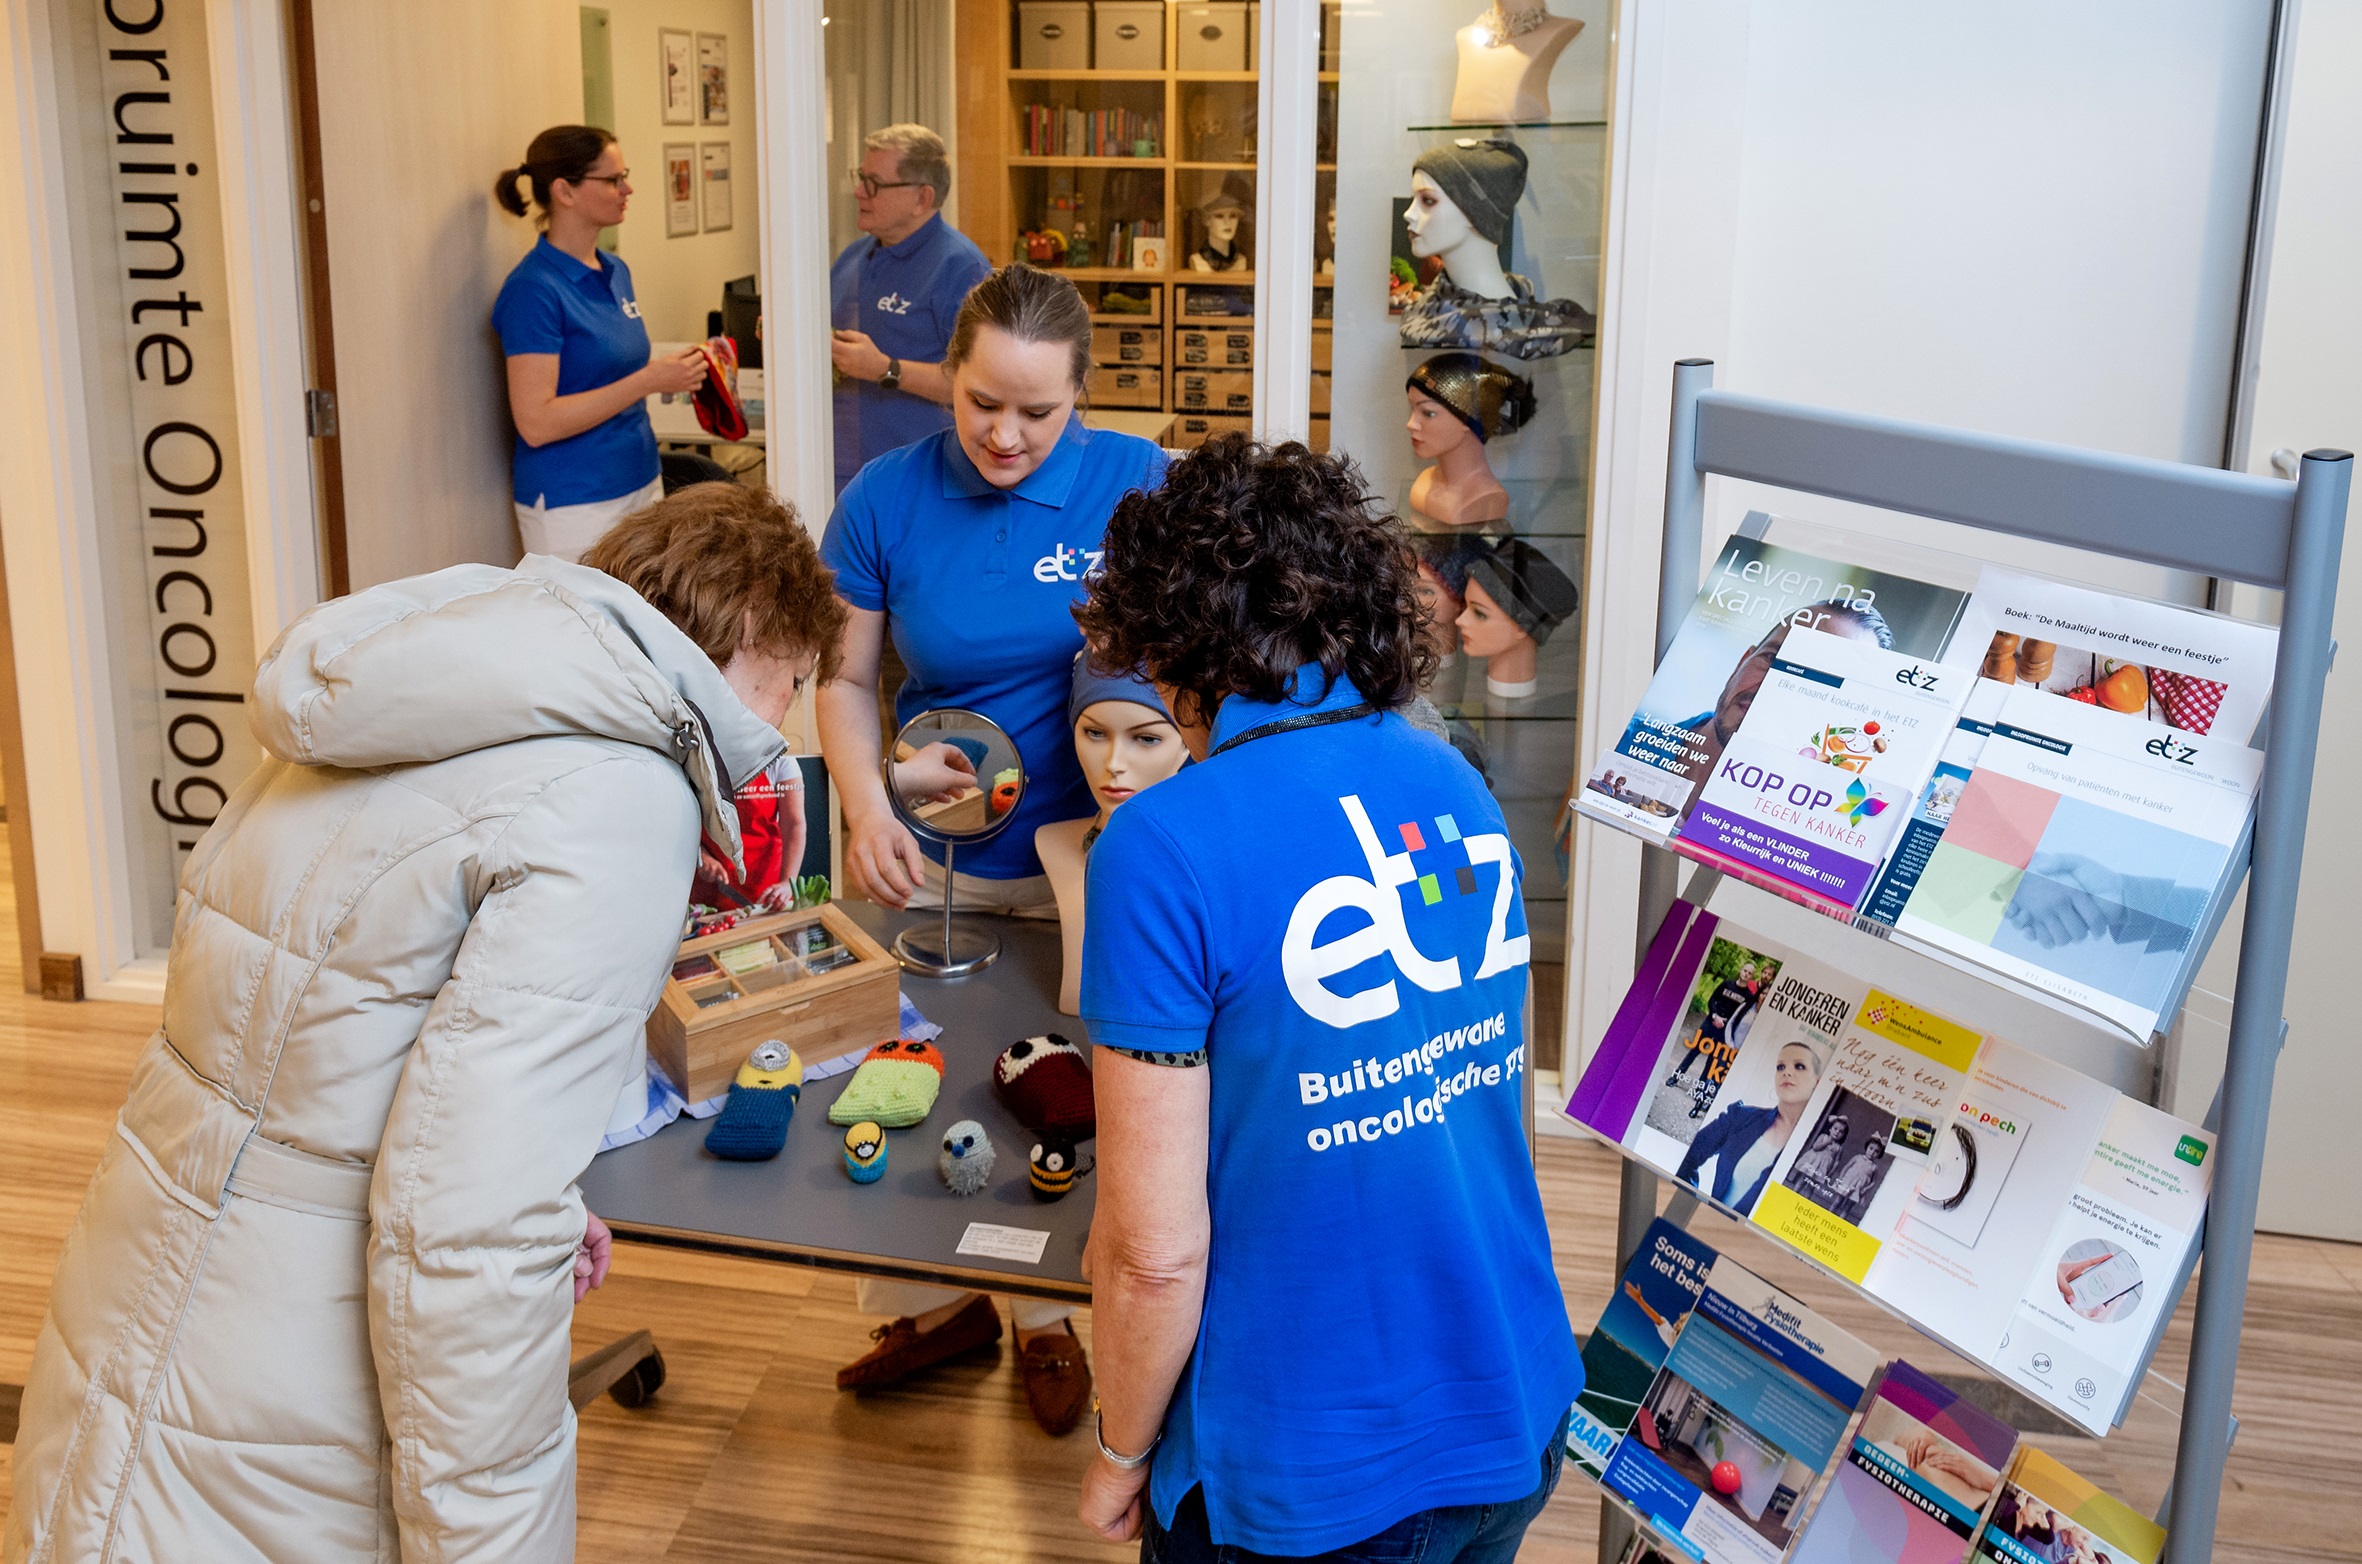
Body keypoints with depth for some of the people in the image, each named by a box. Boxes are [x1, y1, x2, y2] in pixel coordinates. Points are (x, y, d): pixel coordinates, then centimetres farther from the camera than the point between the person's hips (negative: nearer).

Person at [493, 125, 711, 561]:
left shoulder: (615, 272, 10)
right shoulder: (534, 290, -14)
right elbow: (535, 422, -20)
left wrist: (679, 373, 4)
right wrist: (649, 381, -22)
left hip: (642, 487, 8)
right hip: (574, 505, -8)